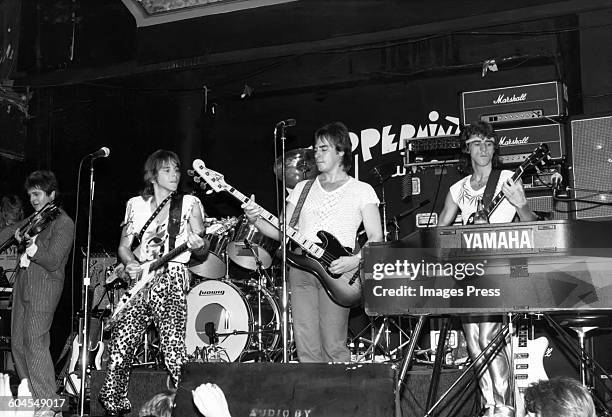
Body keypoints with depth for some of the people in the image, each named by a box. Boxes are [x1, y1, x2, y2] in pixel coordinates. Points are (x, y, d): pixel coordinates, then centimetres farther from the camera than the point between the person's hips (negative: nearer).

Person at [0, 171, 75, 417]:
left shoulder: (63, 223, -7)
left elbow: (53, 261, -14)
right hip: (22, 283, 8)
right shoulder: (33, 219, 16)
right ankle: (29, 396, 19)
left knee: (34, 342, -13)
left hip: (44, 286, -8)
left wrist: (29, 246, -22)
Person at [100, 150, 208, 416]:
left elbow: (202, 251, 3)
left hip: (172, 278, -3)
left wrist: (198, 244, -20)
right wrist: (131, 264, -4)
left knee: (173, 348, -16)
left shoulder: (189, 204, 6)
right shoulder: (136, 205, 14)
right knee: (120, 345, -5)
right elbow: (124, 246, 17)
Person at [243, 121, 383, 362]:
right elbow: (282, 232, 16)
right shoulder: (303, 188, 19)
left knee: (334, 347, -9)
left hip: (335, 271, -4)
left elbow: (375, 238, 1)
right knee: (307, 348, 1)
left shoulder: (361, 191, 7)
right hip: (300, 267, 4)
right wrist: (255, 220, -1)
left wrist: (354, 261, -16)